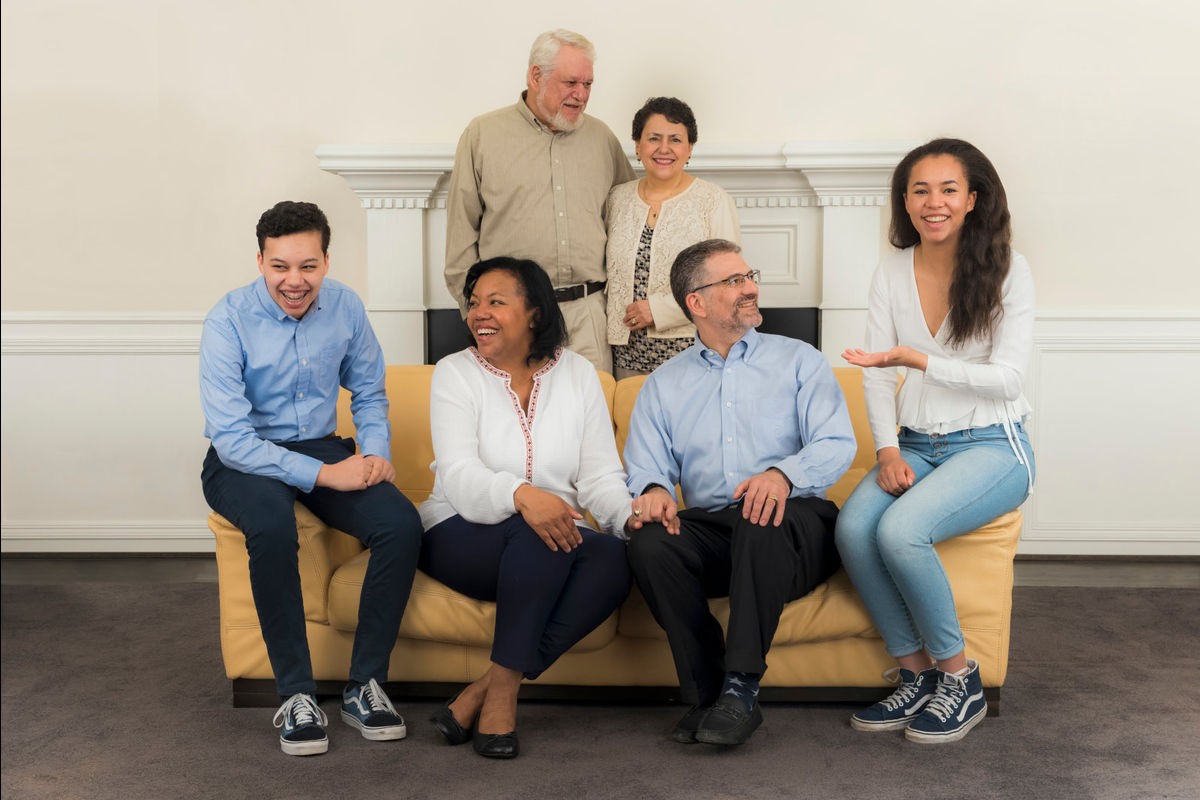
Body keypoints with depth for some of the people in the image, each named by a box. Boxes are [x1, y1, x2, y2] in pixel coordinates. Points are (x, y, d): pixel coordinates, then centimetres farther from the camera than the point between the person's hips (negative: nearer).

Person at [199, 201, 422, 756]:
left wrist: (376, 451, -7)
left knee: (402, 524, -24)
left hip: (322, 449, 4)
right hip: (241, 460, -4)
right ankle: (296, 694, -24)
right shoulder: (229, 320, -16)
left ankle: (365, 685, -10)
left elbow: (369, 393, 14)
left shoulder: (346, 308, -1)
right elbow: (231, 437, -21)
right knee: (272, 522, -39)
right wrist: (322, 474, -27)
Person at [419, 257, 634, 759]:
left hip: (553, 549, 3)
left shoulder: (577, 374, 7)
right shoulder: (455, 374, -2)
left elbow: (600, 477, 0)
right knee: (536, 533, -35)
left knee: (616, 557, -29)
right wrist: (521, 495, -39)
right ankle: (502, 694, -25)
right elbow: (460, 477, -17)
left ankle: (483, 694, -28)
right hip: (462, 536, -3)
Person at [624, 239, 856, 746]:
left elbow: (837, 443, -2)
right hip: (710, 530, 2)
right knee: (649, 540, -29)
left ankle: (740, 689, -33)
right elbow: (644, 468, 8)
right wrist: (652, 491, -19)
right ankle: (707, 695, -21)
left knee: (763, 519, -37)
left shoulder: (798, 360, 14)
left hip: (797, 526, -2)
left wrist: (784, 474, -25)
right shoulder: (663, 385, 20)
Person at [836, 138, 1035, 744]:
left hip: (992, 445, -4)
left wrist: (916, 359, -21)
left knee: (900, 531, -30)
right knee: (853, 528, -25)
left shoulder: (1005, 271, -5)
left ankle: (960, 679, -9)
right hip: (916, 445, 4)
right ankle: (916, 675, -8)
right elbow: (876, 377, 7)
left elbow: (1007, 377, -12)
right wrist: (888, 449, -8)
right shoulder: (892, 273, 7)